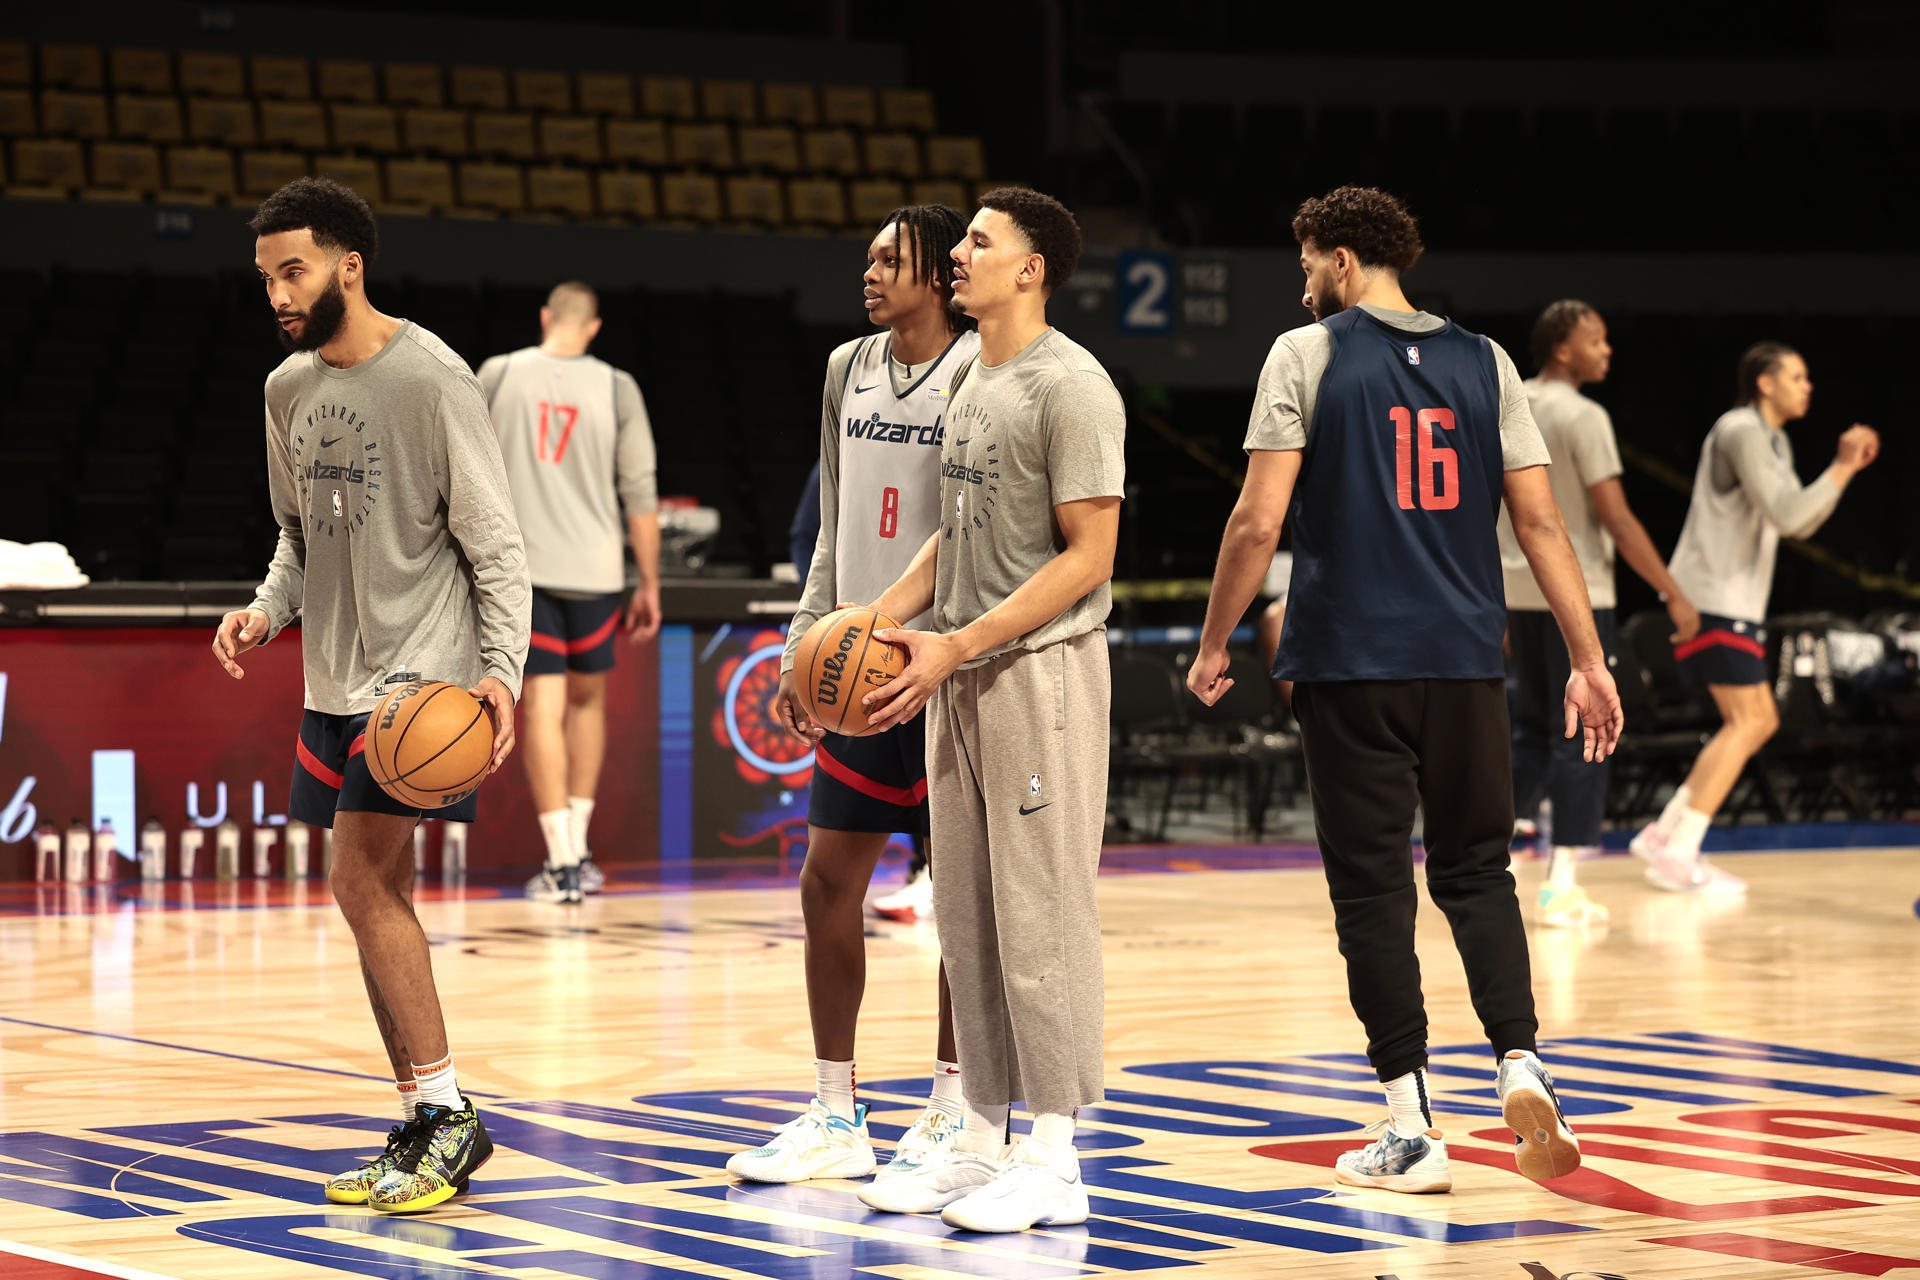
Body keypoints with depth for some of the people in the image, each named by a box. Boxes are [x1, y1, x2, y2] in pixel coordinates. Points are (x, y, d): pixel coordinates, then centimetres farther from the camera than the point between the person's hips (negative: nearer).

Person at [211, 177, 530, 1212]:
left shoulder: (430, 380, -12)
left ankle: (446, 1116, -8)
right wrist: (268, 608, 2)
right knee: (374, 895, 8)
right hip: (335, 675, 8)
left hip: (423, 669, -8)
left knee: (361, 879, -15)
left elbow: (495, 544, -10)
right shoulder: (288, 388, 9)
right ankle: (429, 1132, 15)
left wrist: (502, 668, -20)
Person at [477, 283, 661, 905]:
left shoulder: (497, 375, 2)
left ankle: (562, 862, -9)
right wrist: (649, 584, 7)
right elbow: (640, 493, 0)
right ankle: (579, 855, 21)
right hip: (595, 568, 1)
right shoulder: (616, 387, 1)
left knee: (542, 707, -2)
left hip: (520, 566, -1)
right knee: (586, 698, 18)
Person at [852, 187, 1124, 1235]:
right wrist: (881, 618, 7)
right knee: (966, 919, 11)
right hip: (960, 677, 9)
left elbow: (1087, 557, -16)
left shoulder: (1071, 386, -12)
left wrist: (958, 646, -20)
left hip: (1041, 671, -9)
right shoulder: (972, 380, 15)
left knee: (1040, 916, -6)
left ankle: (1052, 1161, -1)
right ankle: (982, 1142, 18)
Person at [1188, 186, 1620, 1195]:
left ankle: (1410, 1130, 3)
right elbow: (1541, 521, 4)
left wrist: (1213, 646, 3)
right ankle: (1520, 1062, -8)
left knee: (1372, 886, 3)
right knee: (1476, 869, 13)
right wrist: (1589, 661, 6)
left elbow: (1258, 521, -7)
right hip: (1464, 660, 3)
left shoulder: (1308, 355, -2)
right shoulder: (1483, 363, 9)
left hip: (1349, 665, -3)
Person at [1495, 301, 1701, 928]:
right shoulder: (1583, 417, -13)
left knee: (1533, 733, 17)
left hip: (1520, 589, 7)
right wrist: (1674, 595, -11)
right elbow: (1617, 520, -16)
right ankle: (1560, 888, -2)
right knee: (1578, 740, -2)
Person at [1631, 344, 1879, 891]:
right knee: (1746, 724, -14)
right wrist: (1841, 470, -14)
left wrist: (1845, 468, 11)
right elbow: (1786, 515, -22)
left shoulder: (1772, 441, 20)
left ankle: (1665, 833, 13)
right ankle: (1678, 857, -18)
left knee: (1759, 723, 13)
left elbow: (1799, 522, 21)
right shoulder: (1742, 432, -13)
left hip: (1734, 603, 11)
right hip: (1715, 602, -11)